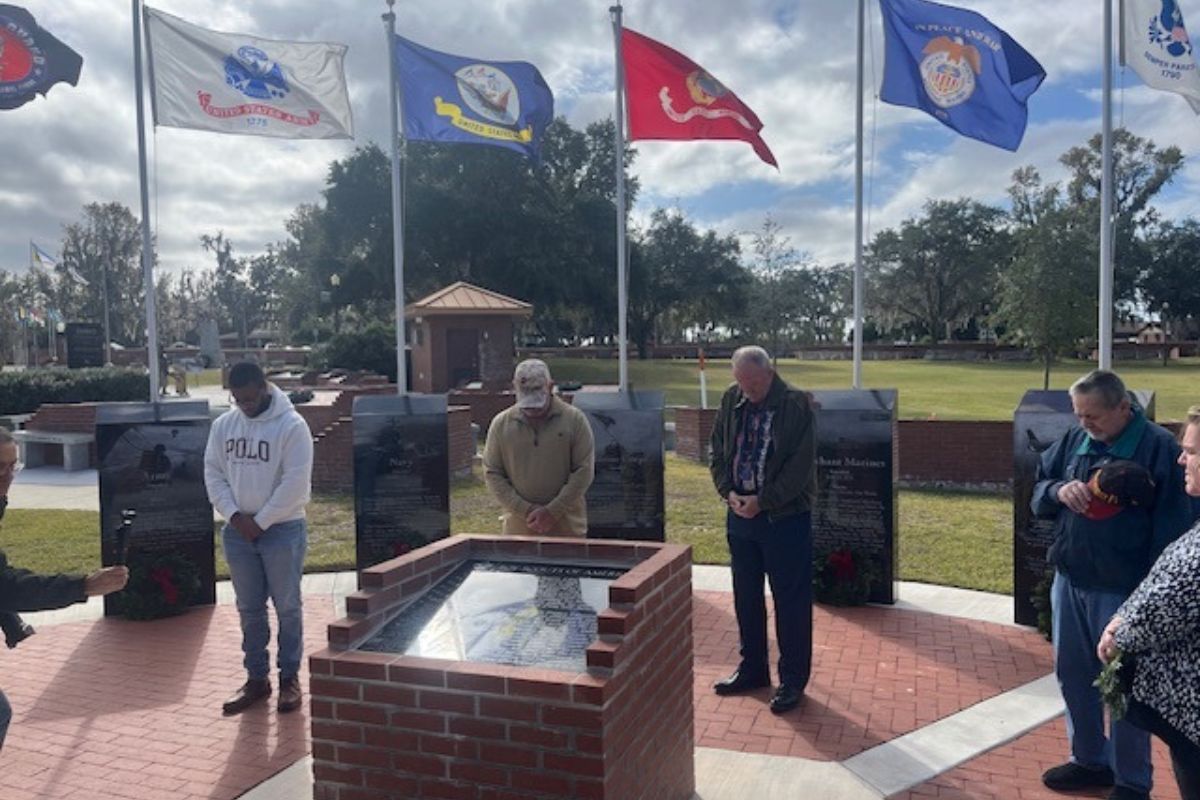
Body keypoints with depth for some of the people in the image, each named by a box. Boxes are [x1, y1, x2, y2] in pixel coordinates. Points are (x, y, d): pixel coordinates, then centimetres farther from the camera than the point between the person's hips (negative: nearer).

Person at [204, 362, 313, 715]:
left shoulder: (291, 425, -13)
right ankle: (257, 678, 24)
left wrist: (261, 521, -15)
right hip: (237, 531, 5)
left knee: (287, 608, 4)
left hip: (282, 530, -5)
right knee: (249, 609, 12)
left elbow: (295, 483, -17)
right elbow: (213, 474, 5)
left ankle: (289, 678, 17)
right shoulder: (223, 425, 5)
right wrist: (234, 516, -8)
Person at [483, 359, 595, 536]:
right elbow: (492, 474, 2)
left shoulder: (574, 419, -2)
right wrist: (525, 510, -8)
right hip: (519, 528, 1)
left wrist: (553, 512, -11)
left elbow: (584, 470, -5)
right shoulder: (501, 423, 3)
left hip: (567, 527, -1)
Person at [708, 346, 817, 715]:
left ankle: (793, 679, 18)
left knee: (791, 601, 4)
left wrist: (763, 501, -17)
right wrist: (728, 491, -6)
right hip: (740, 516, 6)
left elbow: (801, 464, -15)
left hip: (785, 518, -5)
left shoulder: (797, 404, -13)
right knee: (746, 597, 16)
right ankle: (753, 668, 32)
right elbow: (718, 451, 9)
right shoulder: (732, 400, 3)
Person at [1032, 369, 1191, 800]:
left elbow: (1170, 529, -13)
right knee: (1073, 674, 17)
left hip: (1122, 591, -6)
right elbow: (1037, 487, 12)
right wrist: (1058, 490, -12)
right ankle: (1090, 760, 36)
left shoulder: (1159, 447, -12)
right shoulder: (1075, 440, 5)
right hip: (1068, 582, 6)